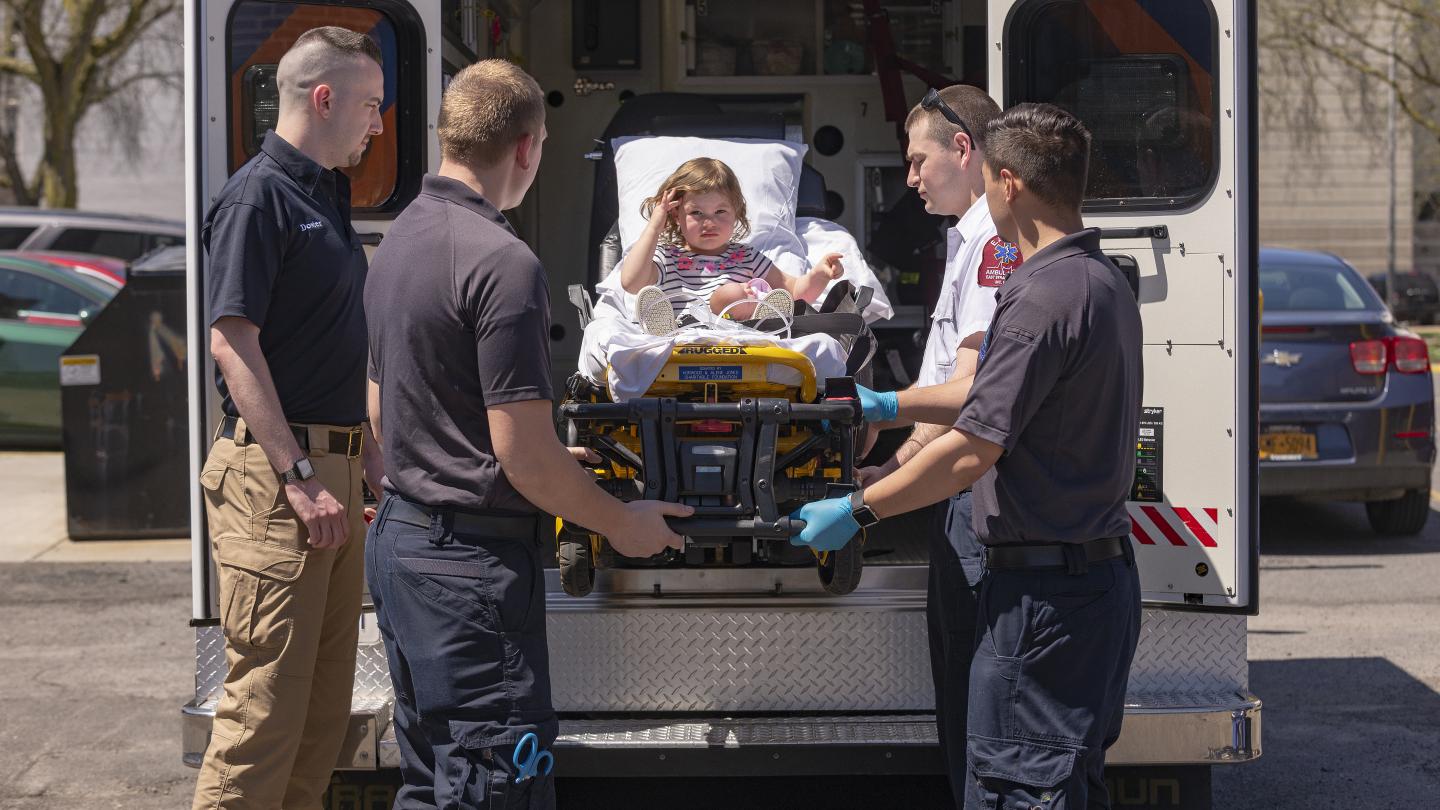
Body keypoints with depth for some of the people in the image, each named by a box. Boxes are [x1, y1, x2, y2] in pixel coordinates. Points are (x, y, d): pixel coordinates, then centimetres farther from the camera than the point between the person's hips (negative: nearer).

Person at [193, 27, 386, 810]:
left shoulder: (326, 197, 17)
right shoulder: (257, 196, -12)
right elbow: (232, 341, -18)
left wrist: (363, 447, 21)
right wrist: (299, 477, -22)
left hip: (329, 466, 10)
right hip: (273, 474, -10)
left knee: (326, 692, 13)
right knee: (268, 696, -9)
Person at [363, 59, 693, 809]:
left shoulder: (397, 242, 10)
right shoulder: (502, 262, -19)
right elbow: (524, 453, -20)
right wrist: (622, 524, -6)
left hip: (398, 540, 9)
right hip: (472, 559, -9)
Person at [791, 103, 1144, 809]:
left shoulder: (1043, 296, -19)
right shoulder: (1105, 283, 13)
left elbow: (973, 451, -21)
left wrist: (856, 511, -10)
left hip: (1042, 591, -10)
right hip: (1106, 571, 10)